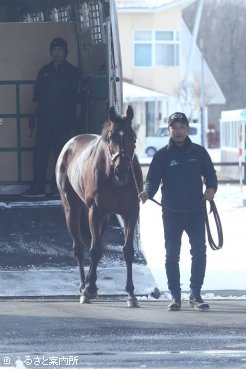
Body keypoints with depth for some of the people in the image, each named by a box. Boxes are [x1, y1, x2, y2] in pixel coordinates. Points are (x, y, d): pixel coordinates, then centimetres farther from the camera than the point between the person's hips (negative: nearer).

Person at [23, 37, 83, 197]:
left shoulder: (73, 72, 2)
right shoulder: (44, 71, 13)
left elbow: (78, 100, 0)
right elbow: (37, 98, 16)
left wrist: (75, 122, -7)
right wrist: (34, 117, 10)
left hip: (63, 123, -3)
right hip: (44, 122, 3)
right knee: (40, 154, -2)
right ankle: (37, 188, 1)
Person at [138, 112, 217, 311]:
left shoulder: (199, 152, 3)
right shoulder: (162, 155, -1)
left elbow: (210, 174, 10)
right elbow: (153, 179, -4)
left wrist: (211, 188, -11)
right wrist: (148, 192, -25)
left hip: (196, 212, 1)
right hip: (172, 213, -1)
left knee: (199, 252, -3)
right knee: (172, 255, 2)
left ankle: (196, 294, 7)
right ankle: (175, 296, 11)